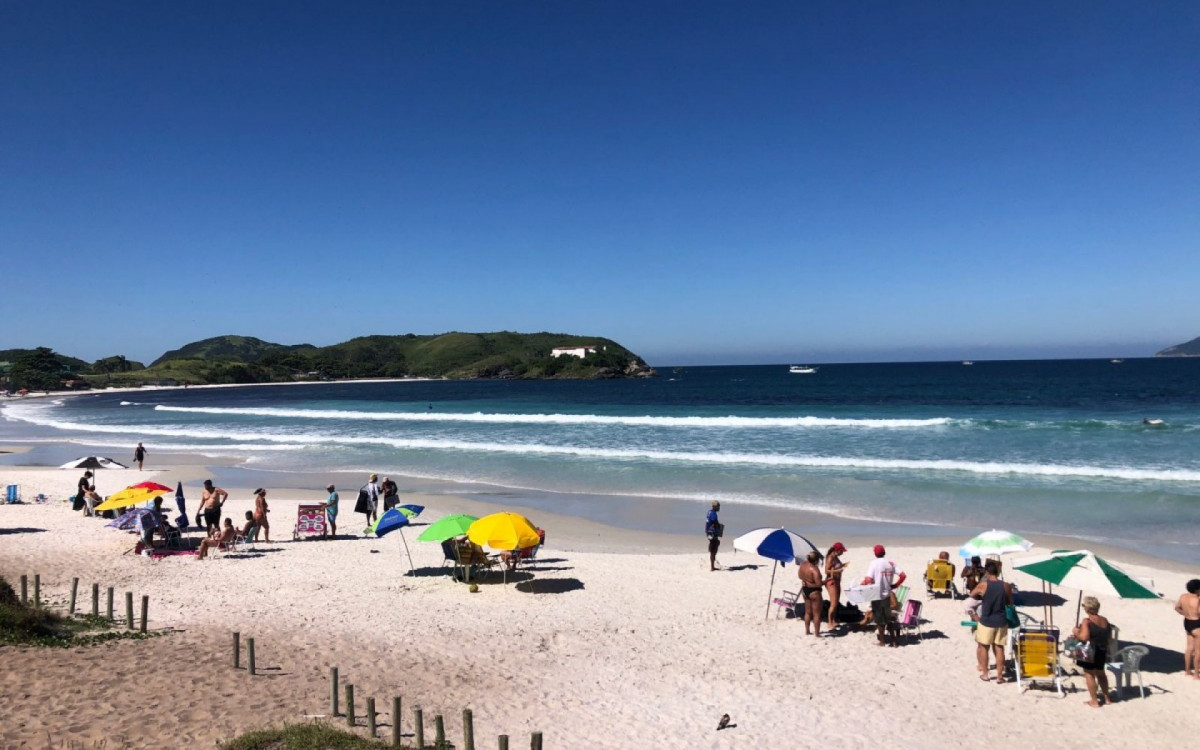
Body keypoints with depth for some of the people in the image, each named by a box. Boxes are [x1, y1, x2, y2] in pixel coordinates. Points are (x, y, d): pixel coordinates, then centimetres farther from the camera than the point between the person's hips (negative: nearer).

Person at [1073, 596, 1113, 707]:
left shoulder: (1087, 621, -19)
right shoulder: (1105, 621, 4)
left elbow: (1084, 637, -28)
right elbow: (1108, 636, 12)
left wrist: (1076, 633, -10)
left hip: (1089, 652, -7)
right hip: (1102, 652, 7)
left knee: (1089, 675, 4)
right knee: (1101, 674, 24)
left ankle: (1094, 701, 6)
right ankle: (1106, 697, 36)